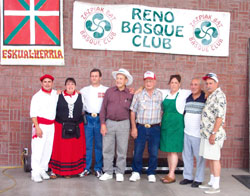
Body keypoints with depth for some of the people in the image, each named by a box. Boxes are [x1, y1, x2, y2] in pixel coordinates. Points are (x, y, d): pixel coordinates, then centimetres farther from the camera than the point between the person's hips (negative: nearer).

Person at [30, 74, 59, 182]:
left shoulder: (56, 94, 10)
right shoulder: (37, 96, -3)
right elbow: (33, 113, -6)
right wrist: (37, 127, -15)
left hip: (51, 125, 5)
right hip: (40, 125, -5)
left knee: (48, 149, 7)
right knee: (38, 150, -6)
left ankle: (43, 170, 17)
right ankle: (35, 173, -1)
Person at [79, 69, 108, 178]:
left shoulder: (106, 90, 6)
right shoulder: (84, 90, 12)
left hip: (100, 119, -1)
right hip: (88, 118, 1)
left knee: (99, 145, 5)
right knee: (87, 144, 3)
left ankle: (98, 168, 15)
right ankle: (86, 168, 14)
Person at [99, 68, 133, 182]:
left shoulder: (130, 94, 3)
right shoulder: (109, 91, 4)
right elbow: (103, 108, 4)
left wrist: (131, 127, 8)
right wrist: (103, 123, -3)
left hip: (123, 124, 0)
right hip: (109, 123, 1)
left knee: (122, 150, 5)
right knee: (107, 149, 4)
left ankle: (120, 173, 18)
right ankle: (108, 172, 16)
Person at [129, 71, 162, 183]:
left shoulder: (160, 95, 6)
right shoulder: (138, 95, 2)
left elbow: (162, 111, 11)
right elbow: (133, 112, 4)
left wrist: (161, 124, 3)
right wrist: (134, 128, -2)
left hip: (155, 128, 1)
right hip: (140, 127, -1)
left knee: (153, 153, 5)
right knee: (137, 152, 3)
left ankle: (151, 174, 21)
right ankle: (136, 172, 20)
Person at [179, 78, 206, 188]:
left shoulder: (205, 98, -7)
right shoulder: (188, 98, 11)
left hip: (198, 134, -6)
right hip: (187, 132, 6)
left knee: (199, 157, 2)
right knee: (186, 155, 11)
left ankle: (198, 179, 13)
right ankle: (188, 177, 22)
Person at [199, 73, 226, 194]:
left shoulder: (219, 95, -13)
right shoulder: (211, 96, 17)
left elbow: (220, 116, -20)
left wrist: (213, 133, -22)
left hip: (213, 133, -9)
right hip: (206, 133, 9)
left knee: (214, 158, -4)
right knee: (209, 158, 13)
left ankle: (216, 186, 3)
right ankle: (211, 183, 23)